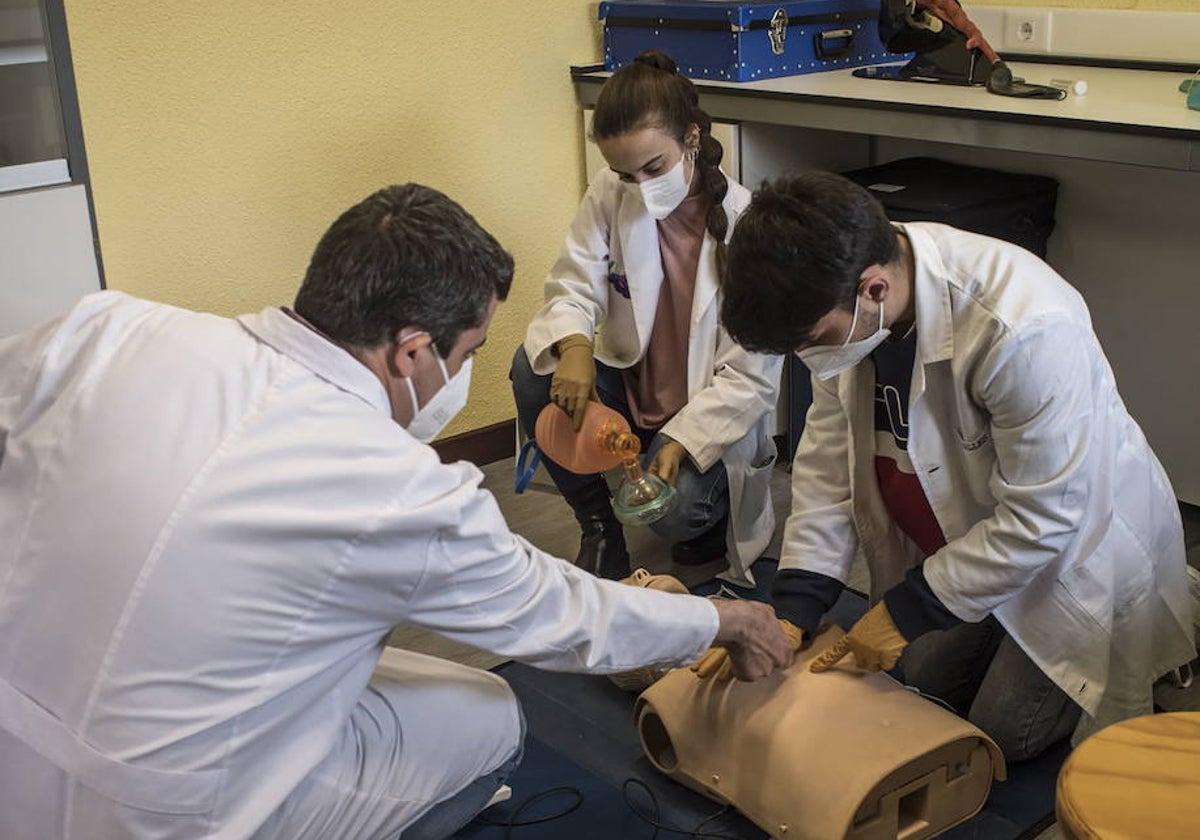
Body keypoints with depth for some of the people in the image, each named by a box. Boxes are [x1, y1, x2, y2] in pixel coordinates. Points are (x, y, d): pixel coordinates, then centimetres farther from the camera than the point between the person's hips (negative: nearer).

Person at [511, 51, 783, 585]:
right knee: (532, 370, -21)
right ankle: (599, 532, -2)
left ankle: (716, 508, 11)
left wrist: (680, 441, -30)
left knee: (674, 510, -31)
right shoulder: (609, 195, -9)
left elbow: (751, 376, -18)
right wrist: (574, 346, -35)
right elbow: (574, 286, -10)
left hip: (712, 412, -4)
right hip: (632, 384, 5)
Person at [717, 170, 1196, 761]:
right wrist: (791, 608, -15)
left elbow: (1040, 519, -30)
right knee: (925, 689, 13)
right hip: (960, 542, 7)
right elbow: (829, 458, -9)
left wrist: (907, 610, -24)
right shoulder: (839, 301, -18)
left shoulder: (1025, 330, -40)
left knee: (1003, 734, -3)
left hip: (1076, 551, -6)